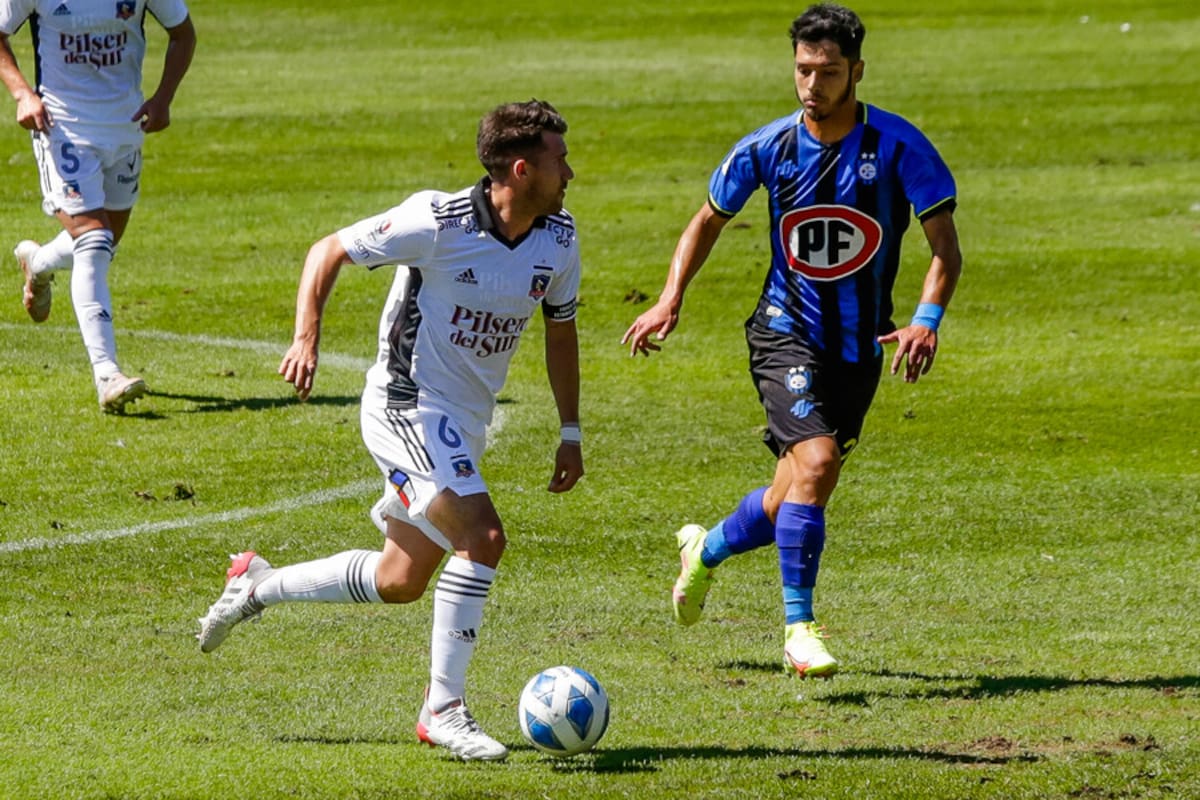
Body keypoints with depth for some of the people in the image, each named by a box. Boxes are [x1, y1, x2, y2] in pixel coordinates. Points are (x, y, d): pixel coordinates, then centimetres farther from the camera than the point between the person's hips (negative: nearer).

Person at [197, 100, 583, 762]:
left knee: (400, 582, 14)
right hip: (409, 404, -8)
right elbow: (329, 251, -10)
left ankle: (257, 585, 35)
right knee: (482, 535, -24)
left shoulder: (559, 238, -2)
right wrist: (306, 339, -22)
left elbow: (560, 328, 14)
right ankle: (443, 708, -16)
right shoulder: (439, 221, -21)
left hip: (465, 423, 8)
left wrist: (570, 433, 13)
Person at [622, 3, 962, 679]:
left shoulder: (900, 147, -11)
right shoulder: (768, 148, -6)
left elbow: (945, 246, -11)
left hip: (860, 346, 2)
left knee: (795, 504, 11)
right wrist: (671, 301, 0)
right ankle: (799, 627, -14)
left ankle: (706, 550, 44)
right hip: (787, 335, -2)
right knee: (816, 460, -25)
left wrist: (927, 319, -28)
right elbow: (710, 219, 11)